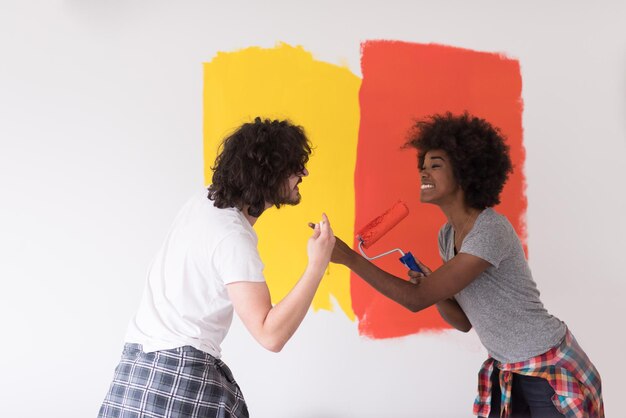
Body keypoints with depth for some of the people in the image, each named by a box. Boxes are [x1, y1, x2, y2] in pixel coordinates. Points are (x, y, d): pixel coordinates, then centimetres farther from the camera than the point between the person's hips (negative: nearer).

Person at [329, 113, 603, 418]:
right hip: (505, 372, 7)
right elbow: (464, 322, 6)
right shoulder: (447, 235, 2)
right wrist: (435, 286, -13)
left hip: (551, 370, -7)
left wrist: (349, 257, -27)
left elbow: (417, 299, -27)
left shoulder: (491, 231, -24)